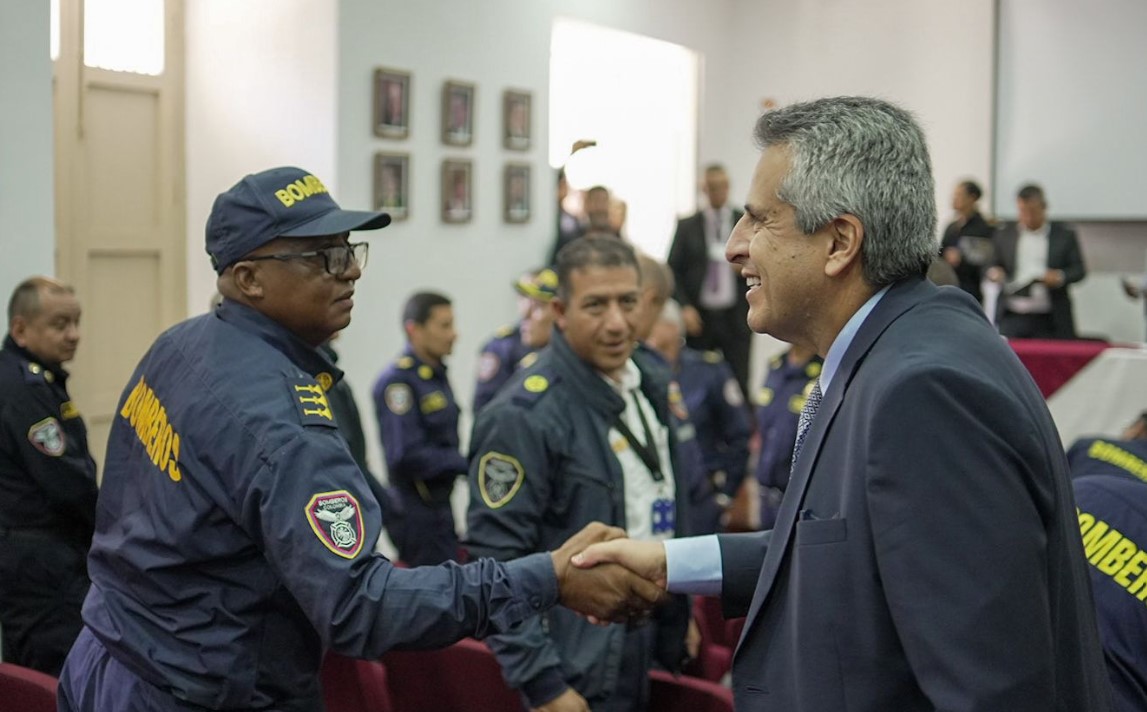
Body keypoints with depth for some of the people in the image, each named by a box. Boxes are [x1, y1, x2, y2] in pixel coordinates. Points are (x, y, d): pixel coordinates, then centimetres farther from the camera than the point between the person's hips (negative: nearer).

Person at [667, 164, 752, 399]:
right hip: (699, 317, 1)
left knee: (739, 385, -3)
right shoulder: (687, 226, 6)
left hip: (735, 316, 0)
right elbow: (674, 271, 5)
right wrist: (684, 307, -7)